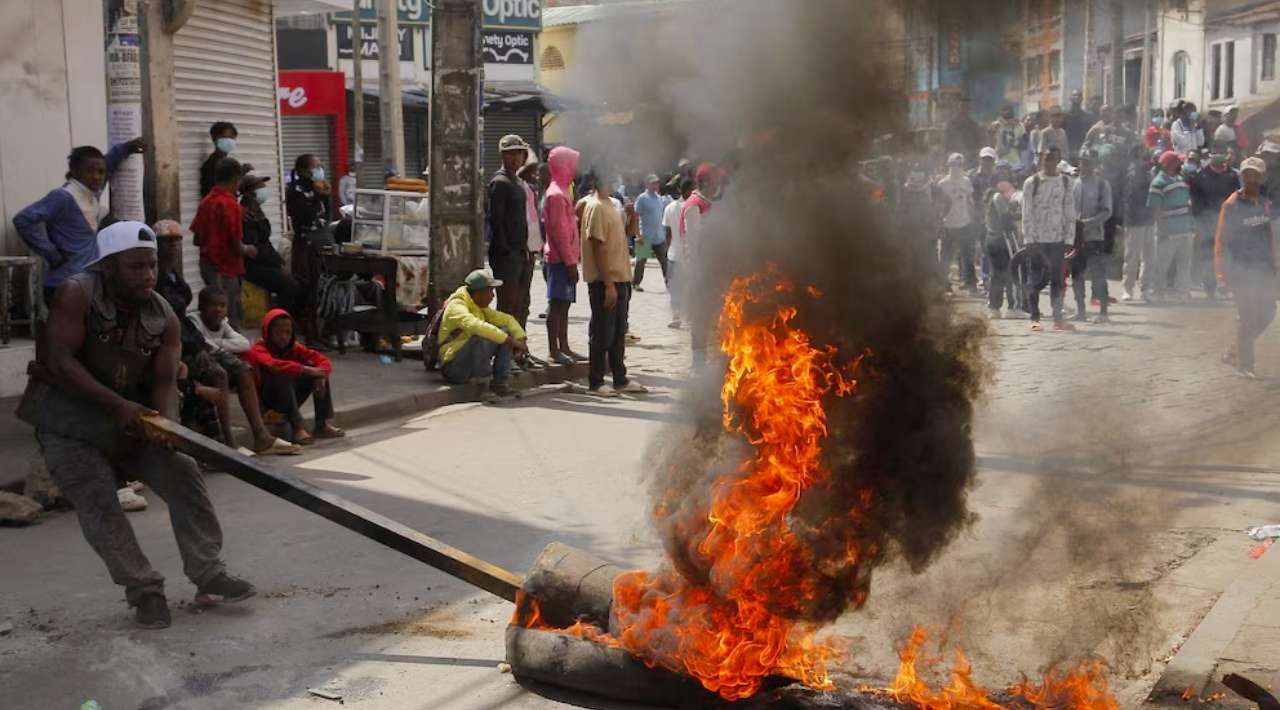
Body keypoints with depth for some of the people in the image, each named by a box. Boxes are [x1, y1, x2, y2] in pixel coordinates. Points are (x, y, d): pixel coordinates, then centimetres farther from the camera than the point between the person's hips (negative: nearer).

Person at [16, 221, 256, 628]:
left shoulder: (163, 317, -6)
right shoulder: (76, 295, -20)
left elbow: (164, 380, -11)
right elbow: (59, 360, -28)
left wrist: (167, 423, -33)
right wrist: (116, 404, -36)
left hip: (131, 418, 5)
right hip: (66, 418, -4)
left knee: (184, 474, -6)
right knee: (97, 501, -16)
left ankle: (208, 573, 2)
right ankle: (144, 590, -6)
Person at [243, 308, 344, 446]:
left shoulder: (294, 347, 1)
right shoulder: (258, 350, -17)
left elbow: (323, 361, -5)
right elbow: (274, 366, -39)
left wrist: (321, 376, -27)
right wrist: (306, 370, -41)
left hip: (289, 401, 6)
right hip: (263, 403, -6)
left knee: (318, 373, -6)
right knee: (282, 376, -33)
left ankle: (323, 424, -10)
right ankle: (297, 429, -33)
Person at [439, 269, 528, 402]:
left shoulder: (480, 308, 11)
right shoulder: (457, 306, -18)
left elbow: (507, 319, 12)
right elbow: (476, 326, -36)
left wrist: (520, 339, -7)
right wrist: (511, 341, -36)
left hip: (472, 363, 9)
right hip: (453, 366, -9)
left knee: (504, 332, 0)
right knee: (480, 338, -34)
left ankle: (501, 385, -9)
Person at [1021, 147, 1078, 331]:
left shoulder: (1065, 182, 7)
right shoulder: (1031, 183, -1)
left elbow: (1070, 213, 7)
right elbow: (1027, 214, -4)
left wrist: (1069, 238, 0)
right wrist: (1030, 240, -10)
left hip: (1058, 238, 2)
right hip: (1036, 239, -2)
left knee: (1058, 280, 2)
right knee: (1036, 280, 2)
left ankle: (1058, 319, 6)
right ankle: (1034, 319, 9)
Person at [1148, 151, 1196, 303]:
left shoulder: (1181, 179, 15)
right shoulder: (1158, 182, -11)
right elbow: (1154, 208, -15)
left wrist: (1192, 226, 16)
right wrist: (1162, 229, -21)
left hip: (1185, 230, 8)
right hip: (1168, 233, -8)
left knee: (1184, 265, 10)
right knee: (1163, 265, 1)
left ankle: (1181, 292, 18)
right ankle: (1160, 293, 11)